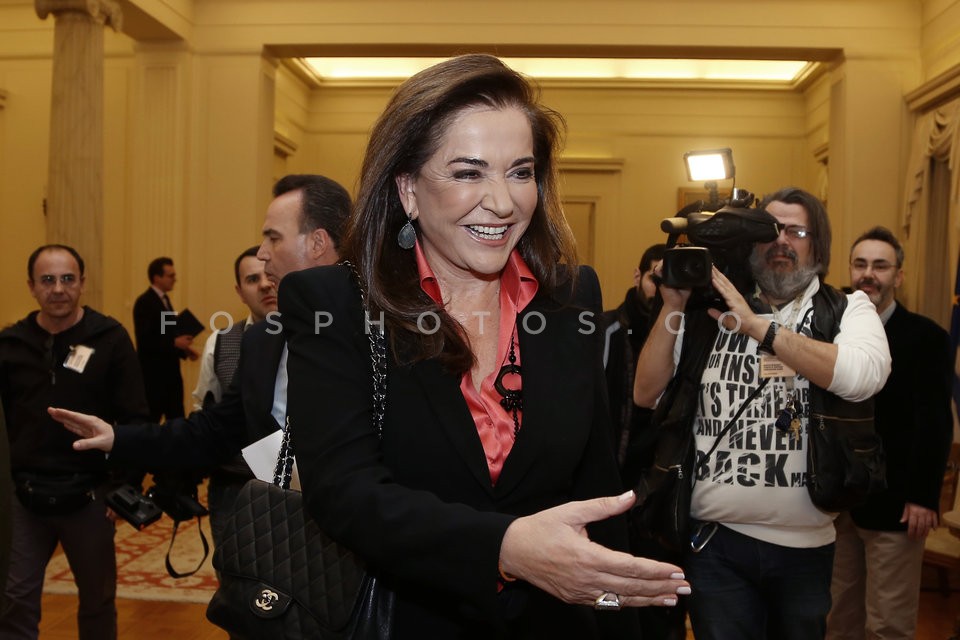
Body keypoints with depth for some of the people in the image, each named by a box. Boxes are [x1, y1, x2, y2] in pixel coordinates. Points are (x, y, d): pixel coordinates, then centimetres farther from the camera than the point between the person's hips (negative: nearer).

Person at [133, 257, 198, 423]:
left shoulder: (164, 299, 14)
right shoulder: (144, 302, -14)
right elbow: (144, 340, -21)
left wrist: (183, 349, 5)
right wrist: (174, 343, -22)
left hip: (170, 372, 9)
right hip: (153, 373, -9)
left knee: (177, 420, 11)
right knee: (151, 420, 0)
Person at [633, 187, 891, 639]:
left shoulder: (848, 309, 2)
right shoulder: (709, 313, 3)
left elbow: (864, 376, -20)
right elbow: (646, 395, 0)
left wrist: (756, 325, -21)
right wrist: (673, 307, -8)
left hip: (806, 545, 1)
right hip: (716, 540, 0)